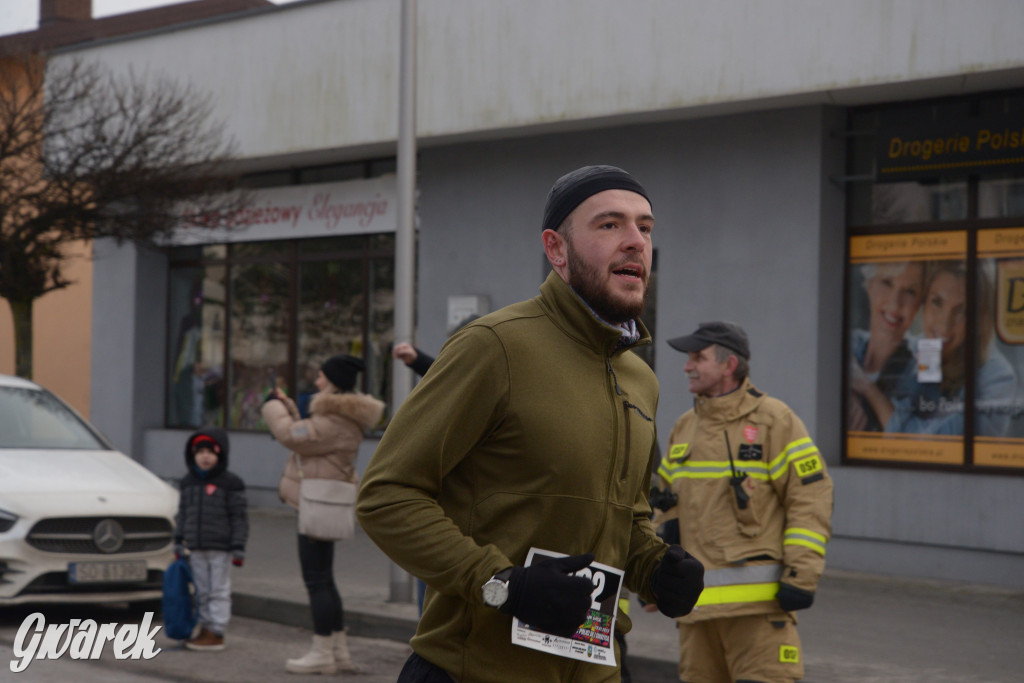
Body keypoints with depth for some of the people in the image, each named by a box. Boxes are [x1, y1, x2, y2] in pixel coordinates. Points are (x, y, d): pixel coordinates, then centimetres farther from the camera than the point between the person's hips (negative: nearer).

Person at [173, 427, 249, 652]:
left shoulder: (230, 484, -6)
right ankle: (206, 629, 19)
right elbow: (182, 514, 18)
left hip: (220, 548, -6)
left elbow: (240, 517, -6)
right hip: (196, 548, 6)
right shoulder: (188, 483, 10)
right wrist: (178, 542, 15)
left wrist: (238, 547, -11)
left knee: (219, 591, -1)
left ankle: (216, 633, 1)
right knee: (202, 591, 11)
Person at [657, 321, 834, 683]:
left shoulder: (774, 420, -3)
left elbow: (811, 498, -7)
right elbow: (666, 505, 22)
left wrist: (802, 576, -14)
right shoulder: (683, 429, 16)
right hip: (696, 601, 6)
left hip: (760, 599, -6)